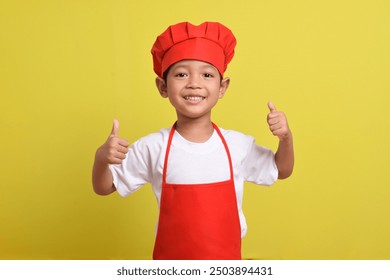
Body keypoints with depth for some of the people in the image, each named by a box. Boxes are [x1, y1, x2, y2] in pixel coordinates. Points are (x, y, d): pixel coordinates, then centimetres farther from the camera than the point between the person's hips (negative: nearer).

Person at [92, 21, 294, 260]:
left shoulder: (238, 145, -9)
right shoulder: (152, 147, -13)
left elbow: (281, 171, 7)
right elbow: (104, 188, -5)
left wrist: (286, 138, -13)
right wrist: (101, 159, -27)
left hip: (227, 259, 2)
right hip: (171, 260, -1)